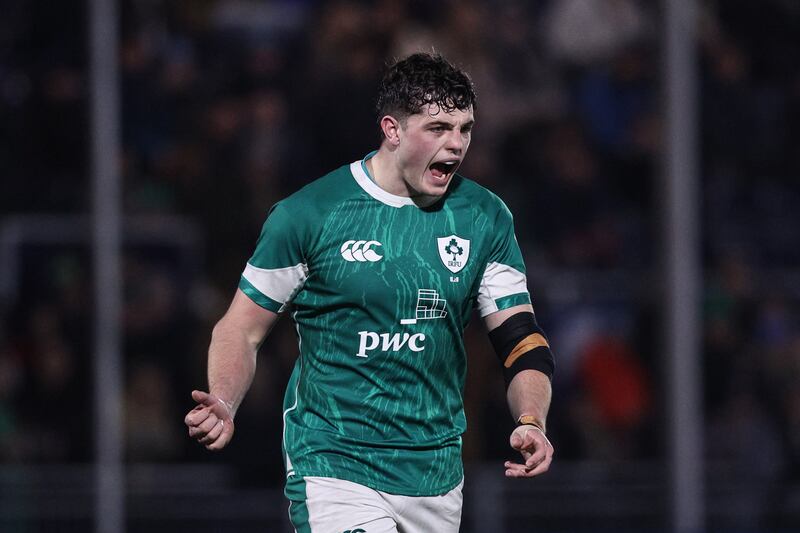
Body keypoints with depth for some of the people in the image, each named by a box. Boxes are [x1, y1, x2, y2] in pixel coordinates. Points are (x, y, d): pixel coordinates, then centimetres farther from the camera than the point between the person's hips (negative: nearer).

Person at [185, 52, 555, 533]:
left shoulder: (486, 218, 4)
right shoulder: (307, 214, -7)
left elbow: (522, 338, 4)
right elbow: (242, 329, 0)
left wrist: (531, 422, -14)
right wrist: (222, 407, -19)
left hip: (436, 477, 4)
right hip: (333, 468, -4)